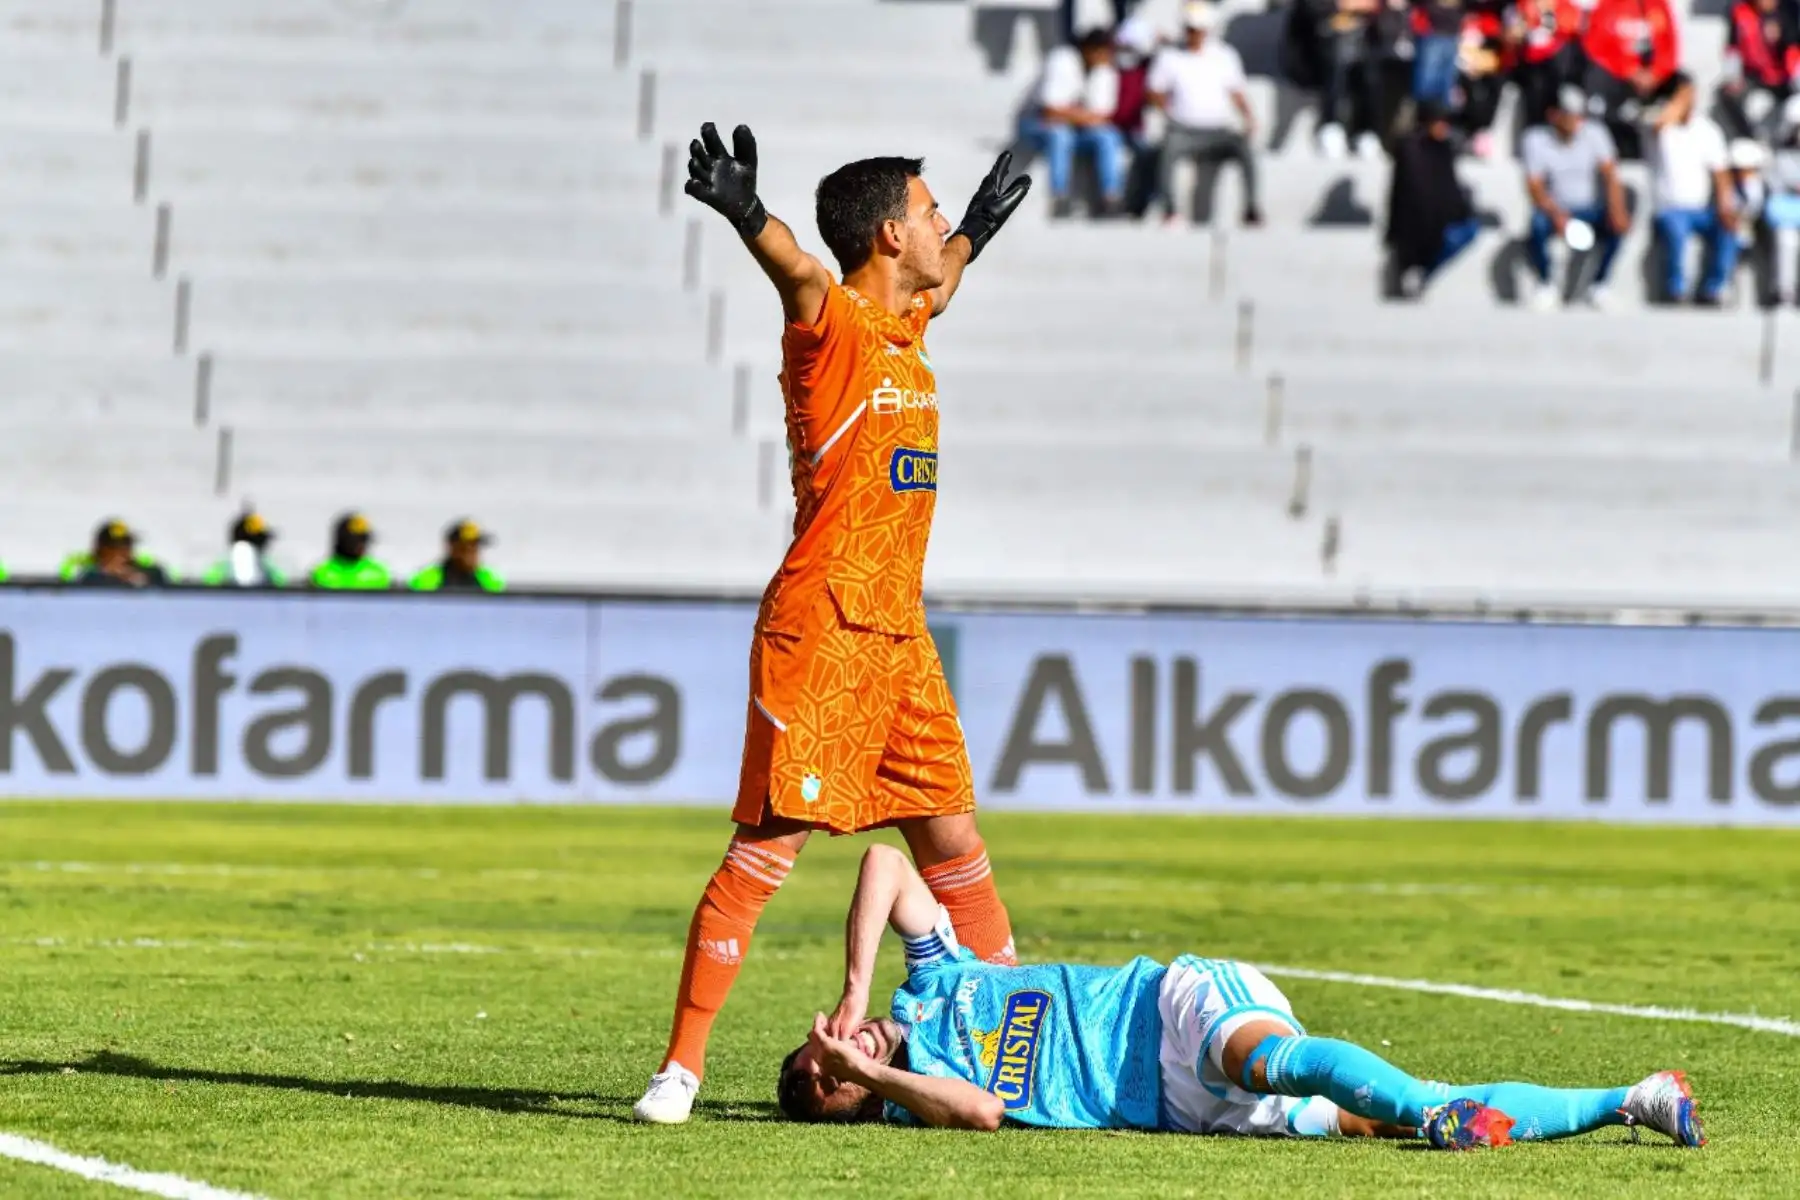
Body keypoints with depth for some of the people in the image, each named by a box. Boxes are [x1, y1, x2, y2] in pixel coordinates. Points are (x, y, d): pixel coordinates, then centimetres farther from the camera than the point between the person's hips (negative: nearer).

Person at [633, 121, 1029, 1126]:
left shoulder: (905, 328, 16)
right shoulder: (833, 326, -9)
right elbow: (801, 272, -33)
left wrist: (977, 232, 57)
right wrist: (744, 213, -54)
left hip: (900, 638, 8)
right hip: (820, 632, -8)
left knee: (954, 842, 14)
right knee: (767, 848, -9)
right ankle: (683, 1065, -7)